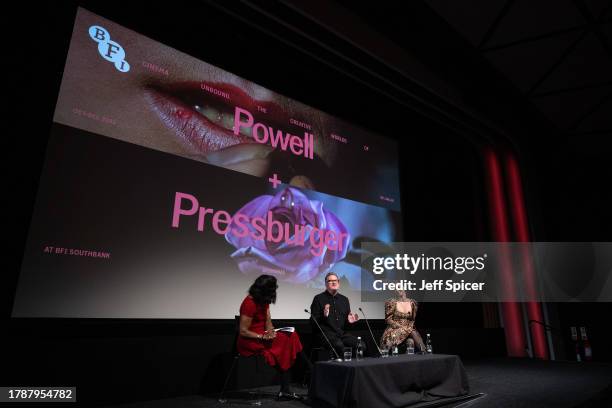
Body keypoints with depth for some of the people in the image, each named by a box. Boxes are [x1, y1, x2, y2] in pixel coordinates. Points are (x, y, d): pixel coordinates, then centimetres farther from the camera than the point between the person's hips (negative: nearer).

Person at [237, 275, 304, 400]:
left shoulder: (263, 301, 7)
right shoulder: (249, 303, -19)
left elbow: (268, 321, 6)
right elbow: (243, 331, -17)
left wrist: (270, 331, -14)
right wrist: (263, 336, -23)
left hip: (262, 337, 8)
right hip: (249, 342, -8)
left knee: (291, 337, -13)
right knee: (285, 342, -21)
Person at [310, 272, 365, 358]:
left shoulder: (344, 299, 19)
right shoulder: (318, 298, 3)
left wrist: (349, 320, 2)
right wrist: (324, 316, -20)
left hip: (341, 333, 5)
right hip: (326, 333, -5)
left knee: (361, 345, -19)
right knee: (339, 345, -35)